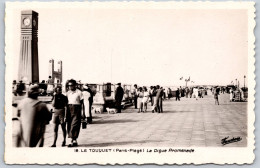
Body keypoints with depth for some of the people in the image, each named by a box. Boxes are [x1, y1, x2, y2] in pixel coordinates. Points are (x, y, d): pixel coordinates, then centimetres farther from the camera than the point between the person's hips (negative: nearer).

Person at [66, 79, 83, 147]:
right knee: (69, 125, 6)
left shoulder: (79, 92, -4)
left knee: (74, 125, -12)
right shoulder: (68, 93, 11)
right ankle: (73, 140, 16)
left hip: (76, 109, -5)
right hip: (69, 109, 5)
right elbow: (66, 102, 14)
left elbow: (81, 103, -2)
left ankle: (74, 140, -9)